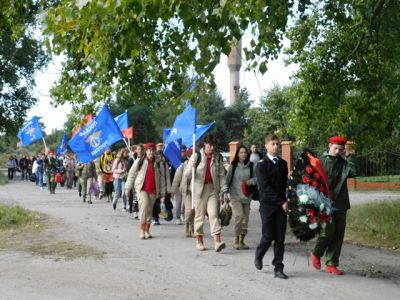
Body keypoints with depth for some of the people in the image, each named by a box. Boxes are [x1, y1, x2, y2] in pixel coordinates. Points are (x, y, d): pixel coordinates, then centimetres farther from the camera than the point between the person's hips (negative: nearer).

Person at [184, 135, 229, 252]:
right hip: (200, 189, -1)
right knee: (199, 215, 5)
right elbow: (186, 174, -4)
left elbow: (221, 175, 8)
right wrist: (191, 169, -27)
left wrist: (224, 191, 0)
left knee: (214, 214, -9)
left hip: (213, 189, 1)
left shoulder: (218, 157, 7)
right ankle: (199, 240, 17)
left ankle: (217, 241, -17)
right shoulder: (196, 156, -1)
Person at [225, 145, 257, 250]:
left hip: (246, 196, 3)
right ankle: (236, 240, -4)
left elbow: (256, 178, 8)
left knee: (245, 219, 6)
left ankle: (241, 241, 21)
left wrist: (249, 182, -12)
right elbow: (227, 179, 1)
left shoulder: (251, 166, 4)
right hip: (235, 196, -3)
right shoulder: (233, 166, -1)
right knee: (239, 216, -20)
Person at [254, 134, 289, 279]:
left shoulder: (283, 163, 13)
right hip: (267, 205, -4)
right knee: (268, 237, -2)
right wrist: (282, 201, -13)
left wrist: (285, 201, 2)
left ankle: (278, 268, 8)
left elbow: (284, 184, 16)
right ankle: (258, 256, 27)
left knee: (280, 238, 2)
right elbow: (265, 187, -11)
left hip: (281, 205, 4)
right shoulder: (261, 165, -4)